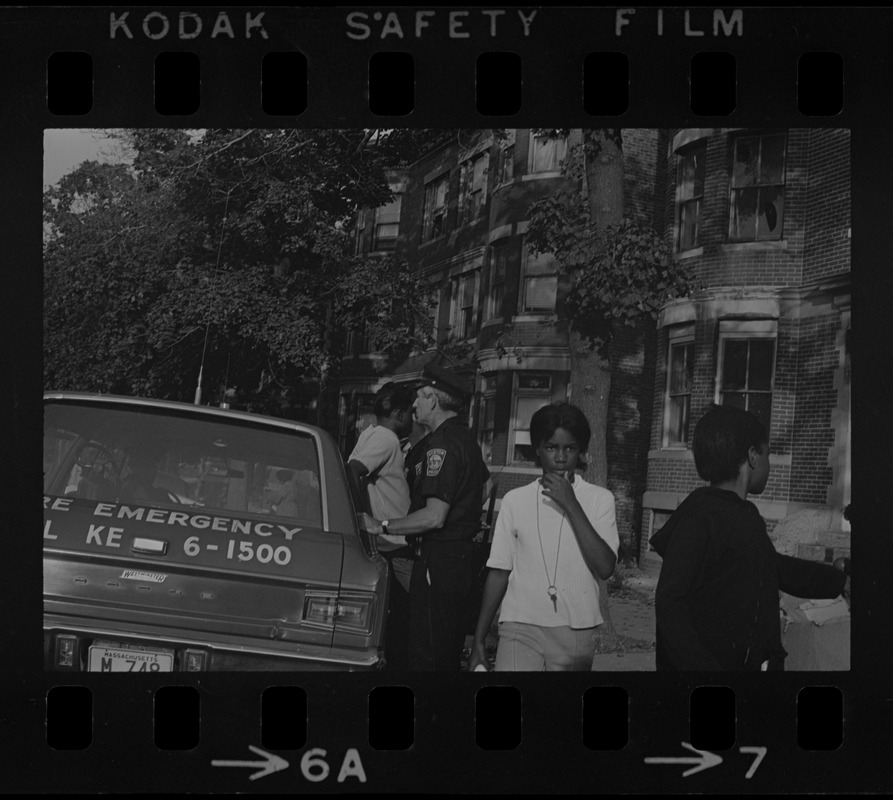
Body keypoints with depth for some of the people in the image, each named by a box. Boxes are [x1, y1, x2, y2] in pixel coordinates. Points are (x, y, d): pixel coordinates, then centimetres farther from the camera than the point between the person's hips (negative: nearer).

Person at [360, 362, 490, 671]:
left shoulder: (442, 445, -19)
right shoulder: (466, 439, 13)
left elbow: (434, 516, -25)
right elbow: (484, 487, 29)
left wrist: (382, 526, -18)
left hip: (438, 561, -10)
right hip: (463, 553, 10)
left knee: (426, 656, -7)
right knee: (450, 653, 16)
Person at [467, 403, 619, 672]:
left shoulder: (599, 499, 3)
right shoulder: (515, 500, 6)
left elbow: (605, 567, -9)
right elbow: (499, 572, 9)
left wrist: (571, 505, -12)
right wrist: (478, 641, 7)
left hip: (576, 631, 0)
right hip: (521, 629, 0)